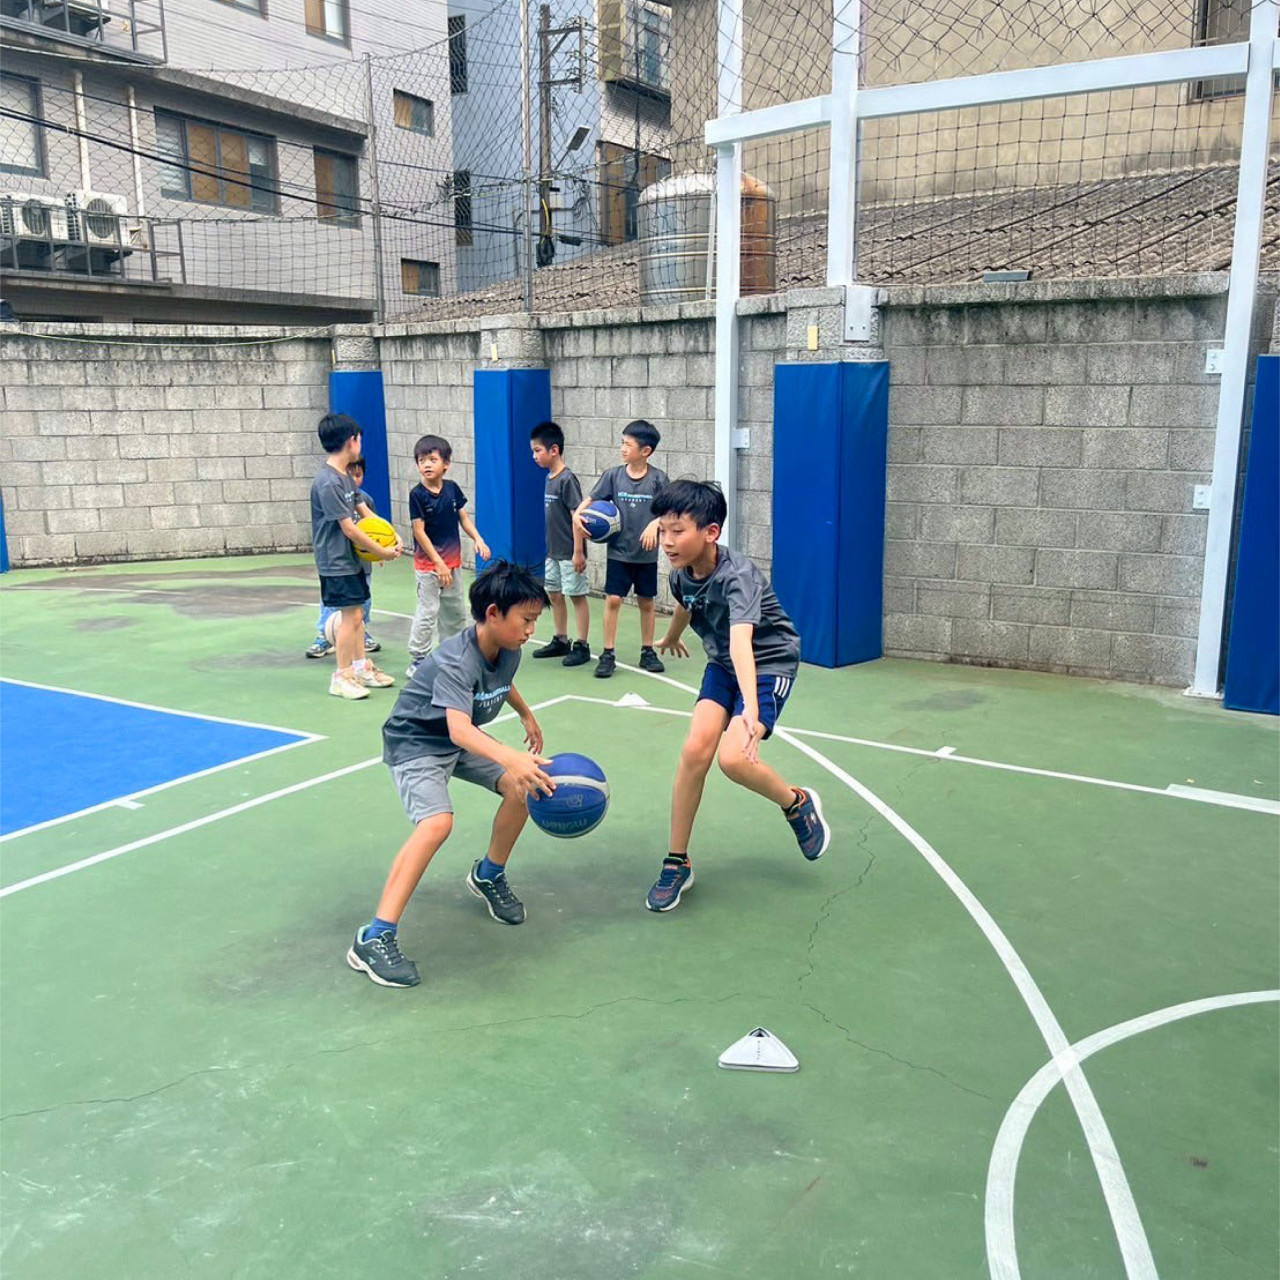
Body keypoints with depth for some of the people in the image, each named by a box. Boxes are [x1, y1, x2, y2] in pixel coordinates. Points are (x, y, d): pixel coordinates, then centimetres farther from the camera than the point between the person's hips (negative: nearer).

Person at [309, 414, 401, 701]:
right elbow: (348, 528, -20)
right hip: (337, 562, -9)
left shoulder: (344, 477, 8)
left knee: (357, 614, 15)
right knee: (351, 616, -4)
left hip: (352, 559, 9)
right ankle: (341, 677, 7)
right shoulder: (327, 482, -21)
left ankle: (361, 667, 26)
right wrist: (381, 552, -13)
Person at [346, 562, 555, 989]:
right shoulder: (456, 662, -33)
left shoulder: (509, 652, -7)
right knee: (437, 822, -29)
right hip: (416, 742, -8)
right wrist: (510, 757, -65)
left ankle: (488, 876, 20)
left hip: (461, 741, 8)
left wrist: (527, 716, 33)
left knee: (522, 786, -6)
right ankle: (374, 940, -26)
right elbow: (459, 728, -49)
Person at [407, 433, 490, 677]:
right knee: (428, 611, -5)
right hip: (428, 564, -6)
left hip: (452, 562, 6)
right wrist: (438, 563, -18)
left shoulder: (452, 488, 1)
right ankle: (418, 661, 4)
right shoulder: (417, 494, -14)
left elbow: (464, 518, 7)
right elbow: (419, 531, -15)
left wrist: (478, 539, -12)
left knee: (456, 611, 15)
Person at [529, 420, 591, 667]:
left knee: (577, 596, 0)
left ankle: (582, 646, 7)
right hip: (553, 552, 8)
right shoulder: (549, 478, 8)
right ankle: (561, 641, 27)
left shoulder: (567, 479, -16)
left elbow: (577, 516, -18)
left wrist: (578, 551, -20)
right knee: (554, 594, 14)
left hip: (570, 552, -8)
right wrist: (547, 546, 16)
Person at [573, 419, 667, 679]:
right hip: (619, 551, 1)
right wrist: (577, 514, -16)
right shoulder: (613, 475, -2)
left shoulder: (657, 478, -7)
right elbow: (592, 500, 2)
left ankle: (647, 652, 25)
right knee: (613, 600, -4)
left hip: (647, 553, 0)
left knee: (647, 602, 11)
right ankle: (608, 654, 5)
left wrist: (655, 524, -26)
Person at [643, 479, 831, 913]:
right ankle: (676, 863, 4)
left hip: (769, 664, -6)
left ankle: (798, 804, 8)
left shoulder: (738, 576, -32)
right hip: (722, 664, 6)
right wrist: (671, 638, 37)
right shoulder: (682, 574, -10)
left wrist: (750, 709, -63)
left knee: (733, 757, -24)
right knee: (695, 751, -11)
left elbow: (741, 642, -50)